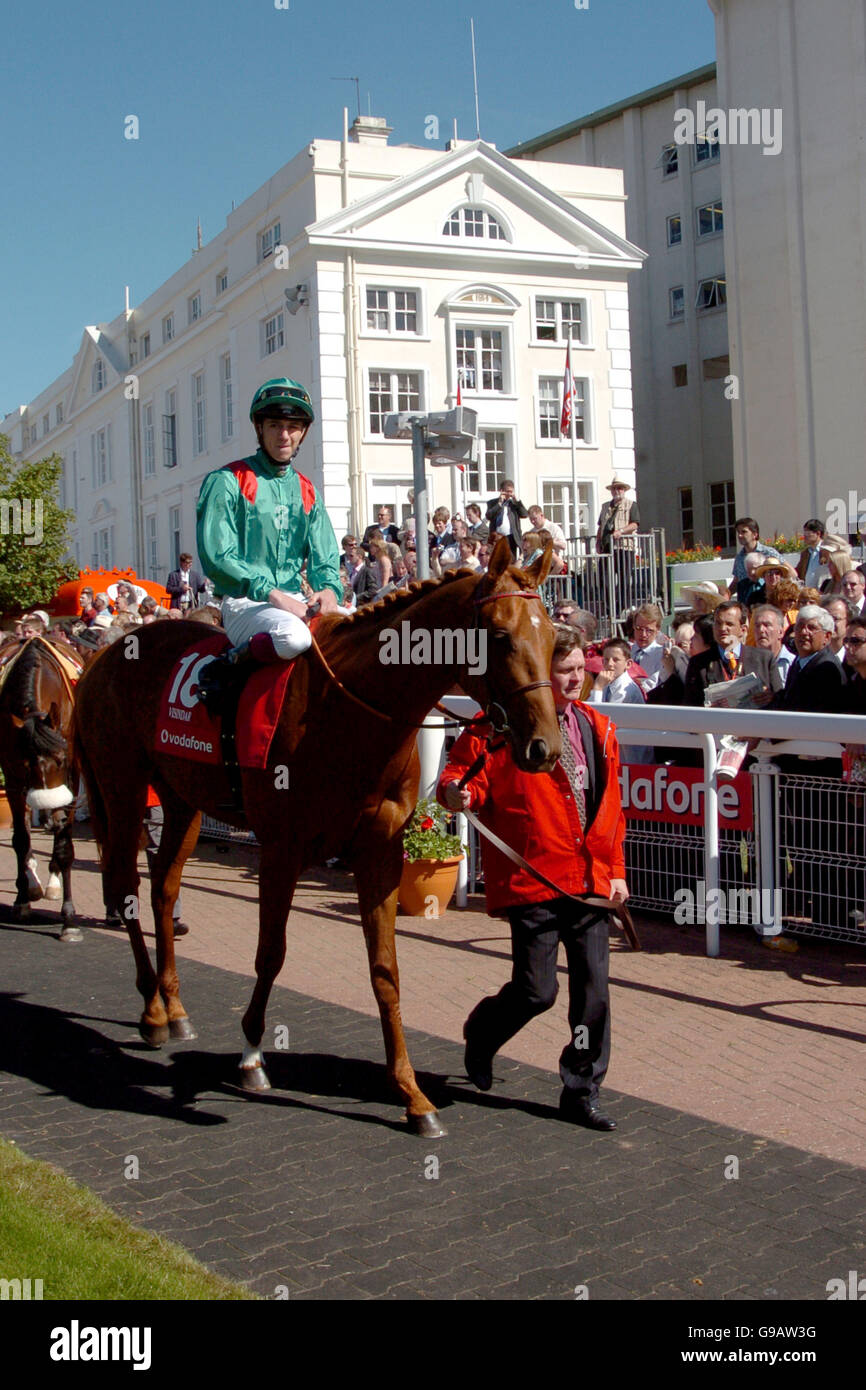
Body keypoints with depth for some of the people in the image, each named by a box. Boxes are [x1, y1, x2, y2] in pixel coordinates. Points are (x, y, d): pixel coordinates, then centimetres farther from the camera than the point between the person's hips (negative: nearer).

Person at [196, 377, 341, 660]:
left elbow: (324, 555, 13)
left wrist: (329, 589, -11)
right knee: (293, 636, -37)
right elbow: (217, 557, -11)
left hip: (297, 602, 6)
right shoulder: (226, 482, -1)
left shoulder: (306, 491, 17)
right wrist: (273, 595, -21)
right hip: (244, 603, -6)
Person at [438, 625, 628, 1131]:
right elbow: (465, 774, -10)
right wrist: (457, 793, -34)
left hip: (591, 880, 6)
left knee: (594, 989, 4)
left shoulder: (597, 729, 13)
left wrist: (616, 870, 14)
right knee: (537, 990, -2)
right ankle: (482, 1033, 31)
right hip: (532, 879, -5)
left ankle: (583, 1092, 19)